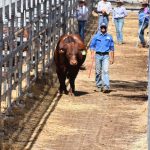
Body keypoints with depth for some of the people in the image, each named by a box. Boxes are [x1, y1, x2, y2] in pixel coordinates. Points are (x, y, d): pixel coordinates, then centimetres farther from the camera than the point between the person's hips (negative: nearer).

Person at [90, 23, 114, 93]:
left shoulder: (109, 37, 11)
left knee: (105, 71, -12)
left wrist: (112, 58, 11)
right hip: (98, 55, 1)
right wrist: (92, 53, -7)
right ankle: (99, 86, 15)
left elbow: (111, 48, 15)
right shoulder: (96, 36, 8)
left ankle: (106, 87, -20)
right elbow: (92, 45, 8)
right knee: (98, 71, 4)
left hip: (106, 56, -1)